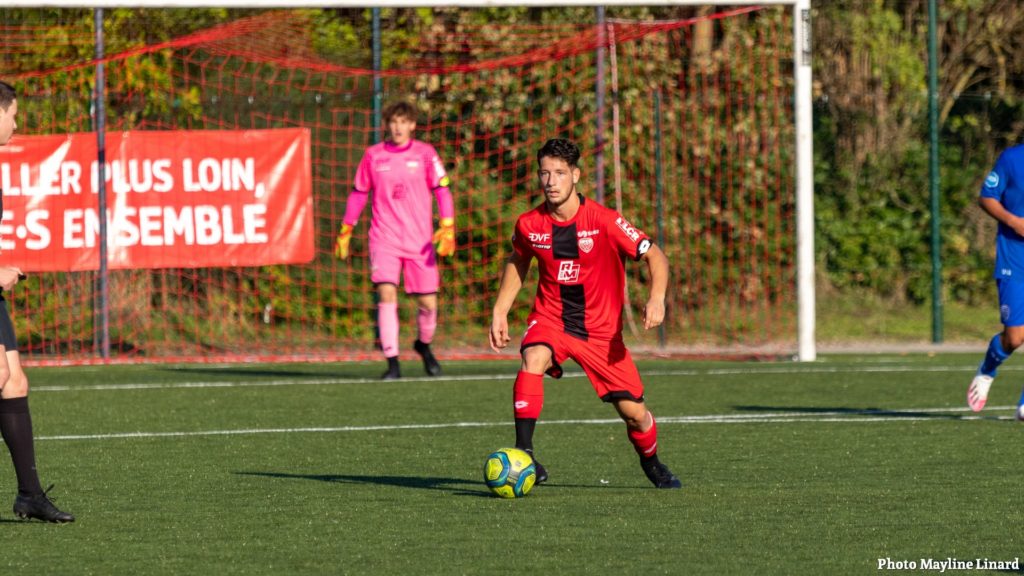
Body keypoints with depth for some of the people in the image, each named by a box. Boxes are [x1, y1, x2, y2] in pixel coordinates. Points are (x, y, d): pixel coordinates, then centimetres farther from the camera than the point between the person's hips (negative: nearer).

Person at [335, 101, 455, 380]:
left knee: (428, 303, 2)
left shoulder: (425, 153, 1)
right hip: (384, 239, 0)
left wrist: (447, 228, -12)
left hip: (420, 241, 0)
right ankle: (392, 363, -13)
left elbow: (442, 190, 0)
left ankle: (424, 345, 34)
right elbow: (358, 194, 14)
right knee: (386, 294, -17)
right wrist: (345, 232, 15)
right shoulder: (373, 156, 5)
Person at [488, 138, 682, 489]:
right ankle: (522, 455, -34)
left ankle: (652, 465, 34)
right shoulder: (529, 224, -7)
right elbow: (518, 262, 15)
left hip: (602, 329, -1)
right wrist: (500, 311, 11)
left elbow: (653, 256, -11)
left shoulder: (603, 221, -16)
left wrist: (657, 298, -28)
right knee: (533, 358, -34)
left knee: (633, 411, 0)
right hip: (550, 318, 1)